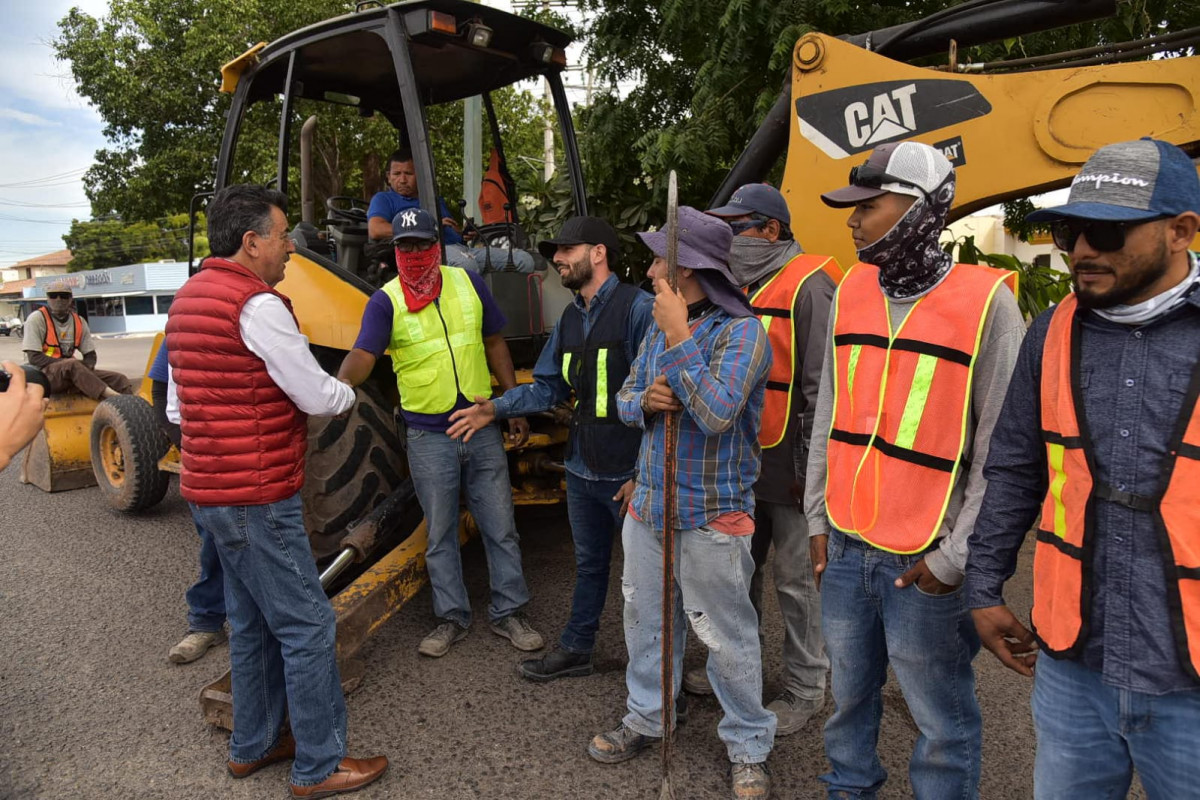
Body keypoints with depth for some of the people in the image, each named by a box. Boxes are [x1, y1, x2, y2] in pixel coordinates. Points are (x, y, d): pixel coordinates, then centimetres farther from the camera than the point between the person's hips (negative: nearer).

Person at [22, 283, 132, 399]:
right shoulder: (37, 319, -5)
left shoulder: (79, 322, 10)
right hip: (43, 374, -6)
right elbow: (34, 358, -12)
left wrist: (85, 368, -11)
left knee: (119, 379, -13)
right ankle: (114, 397, -46)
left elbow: (90, 355, 13)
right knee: (73, 365, -38)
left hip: (71, 372, 6)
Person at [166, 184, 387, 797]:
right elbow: (317, 396, -14)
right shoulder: (257, 304, -18)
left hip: (210, 488, 10)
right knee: (307, 626, 0)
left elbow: (177, 408, 16)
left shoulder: (188, 298, 12)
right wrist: (349, 394, 6)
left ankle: (253, 745, 33)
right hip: (256, 499, -10)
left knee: (253, 622, 20)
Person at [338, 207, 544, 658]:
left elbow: (494, 343, 9)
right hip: (429, 438, -2)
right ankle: (452, 618, 28)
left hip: (481, 427, 2)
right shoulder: (385, 302, -7)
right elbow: (363, 355, -21)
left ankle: (508, 613, 25)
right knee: (440, 535, 11)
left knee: (500, 528, 9)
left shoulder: (467, 283, 2)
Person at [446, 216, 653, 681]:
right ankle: (575, 650, 37)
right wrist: (495, 409, 1)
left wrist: (642, 473, -19)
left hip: (629, 473, -8)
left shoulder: (637, 308, -15)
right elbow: (548, 386, 15)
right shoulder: (570, 319, 12)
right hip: (583, 469, 8)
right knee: (589, 563, 22)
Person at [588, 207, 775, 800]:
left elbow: (715, 412, -27)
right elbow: (625, 399, 12)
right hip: (647, 506, 7)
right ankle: (647, 719, 39)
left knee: (728, 638, 6)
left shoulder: (742, 332, -15)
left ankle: (748, 747, 26)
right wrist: (645, 400, -11)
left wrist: (678, 337, -22)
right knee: (646, 620, 19)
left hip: (709, 520, -7)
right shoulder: (661, 326, 9)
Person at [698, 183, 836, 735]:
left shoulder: (809, 286, -14)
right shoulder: (741, 287, 14)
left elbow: (822, 385, -18)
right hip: (741, 461, 9)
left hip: (787, 467, -8)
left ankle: (805, 690, 21)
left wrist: (811, 466, -18)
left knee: (797, 581, 4)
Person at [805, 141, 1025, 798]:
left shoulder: (986, 302, -11)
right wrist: (818, 517, 12)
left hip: (925, 563, -5)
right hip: (844, 547, 5)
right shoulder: (850, 293, 6)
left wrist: (955, 556, -10)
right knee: (849, 692, 21)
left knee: (941, 718, 10)